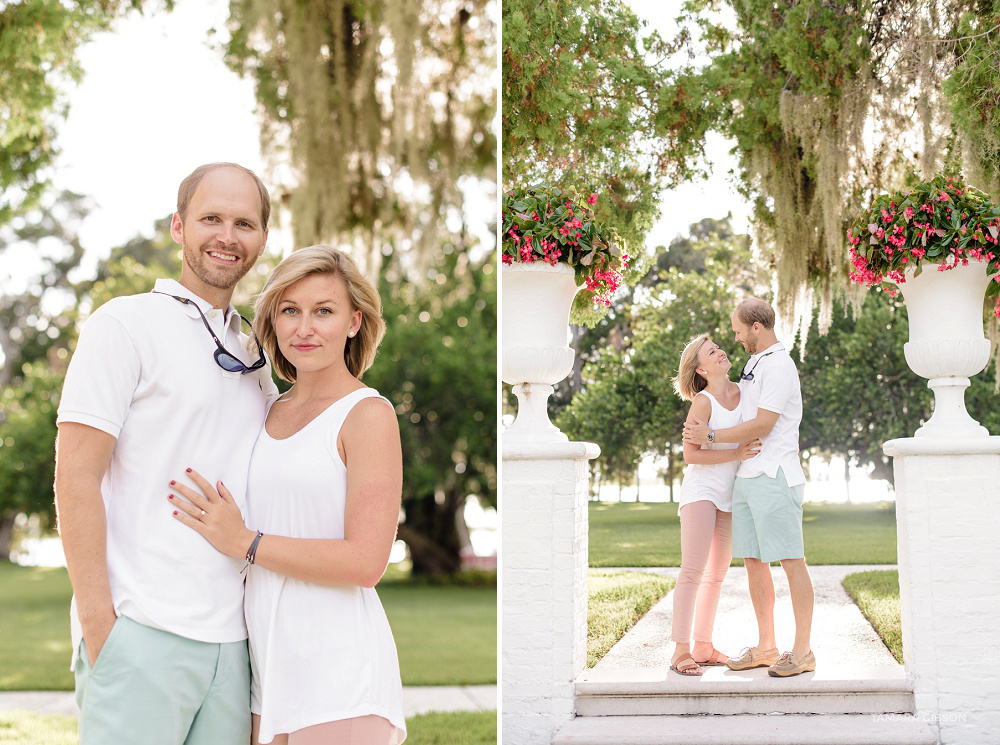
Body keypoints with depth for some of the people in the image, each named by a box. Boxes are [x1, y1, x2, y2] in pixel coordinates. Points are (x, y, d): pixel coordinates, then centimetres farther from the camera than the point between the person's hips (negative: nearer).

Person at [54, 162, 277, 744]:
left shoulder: (256, 355, 17)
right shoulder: (126, 324, -2)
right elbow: (75, 476, -8)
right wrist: (98, 624, -14)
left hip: (233, 642, 6)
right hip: (141, 631, -6)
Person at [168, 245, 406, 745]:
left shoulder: (368, 414, -7)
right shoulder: (270, 413, 13)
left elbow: (365, 562, -15)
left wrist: (245, 543, -11)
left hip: (337, 667, -6)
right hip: (270, 663, 6)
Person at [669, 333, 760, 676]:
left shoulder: (743, 390, 7)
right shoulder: (702, 402, -11)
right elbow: (691, 454, -15)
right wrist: (737, 454, -21)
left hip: (729, 494, 7)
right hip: (701, 490, -7)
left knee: (717, 573, 10)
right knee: (693, 569, -11)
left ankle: (703, 647, 17)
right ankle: (680, 651, -11)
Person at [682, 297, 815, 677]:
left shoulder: (779, 366, -10)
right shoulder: (753, 364, 20)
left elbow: (763, 425, -15)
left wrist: (712, 436, -9)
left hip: (774, 477, -9)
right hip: (745, 476, 9)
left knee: (791, 562, -5)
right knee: (753, 562, 8)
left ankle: (802, 651, -2)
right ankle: (765, 648, 15)